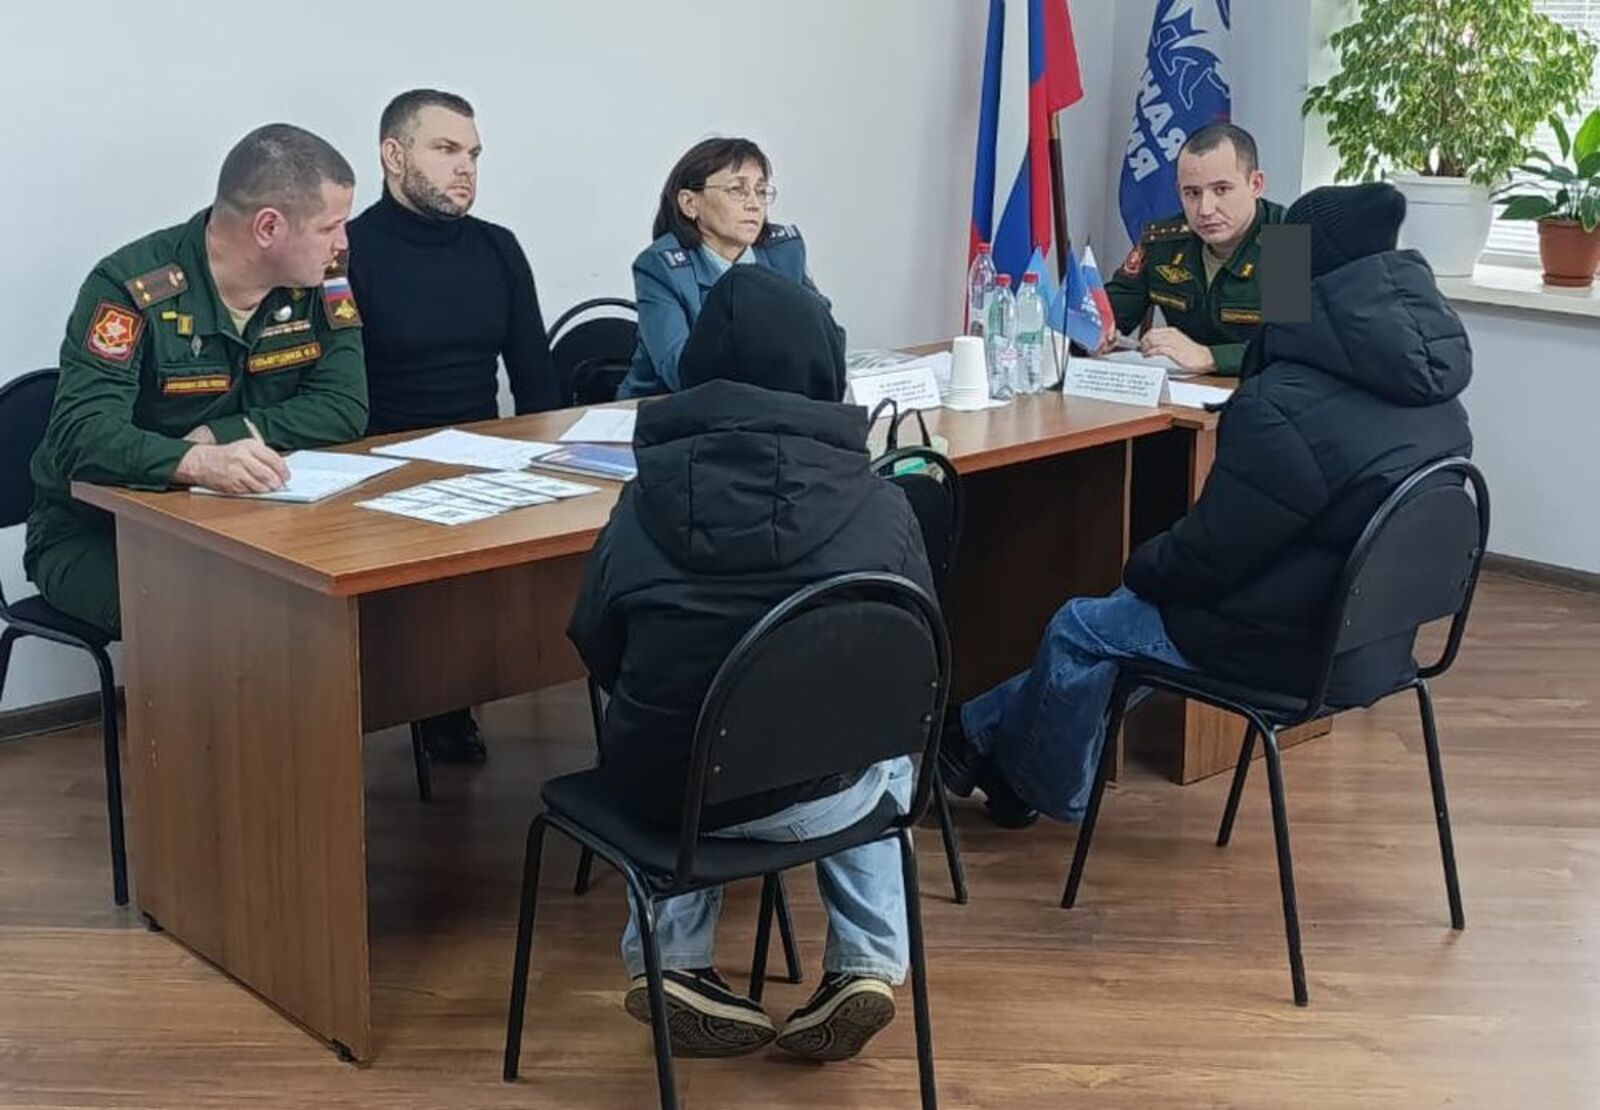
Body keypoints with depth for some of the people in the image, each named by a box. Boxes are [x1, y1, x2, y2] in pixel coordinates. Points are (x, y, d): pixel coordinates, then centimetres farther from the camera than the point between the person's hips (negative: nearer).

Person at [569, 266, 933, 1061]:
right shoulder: (877, 504, -10)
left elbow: (596, 652, 2)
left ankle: (672, 961, 25)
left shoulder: (650, 494, -8)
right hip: (813, 795, -1)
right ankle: (867, 963, 20)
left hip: (662, 788, 1)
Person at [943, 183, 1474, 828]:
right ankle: (982, 730, 35)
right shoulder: (1434, 395, -1)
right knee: (1124, 612, 23)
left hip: (1294, 652, -8)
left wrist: (1138, 568, 0)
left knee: (1077, 631, 13)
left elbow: (1207, 557, -21)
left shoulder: (1284, 409, -29)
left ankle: (1042, 785, 37)